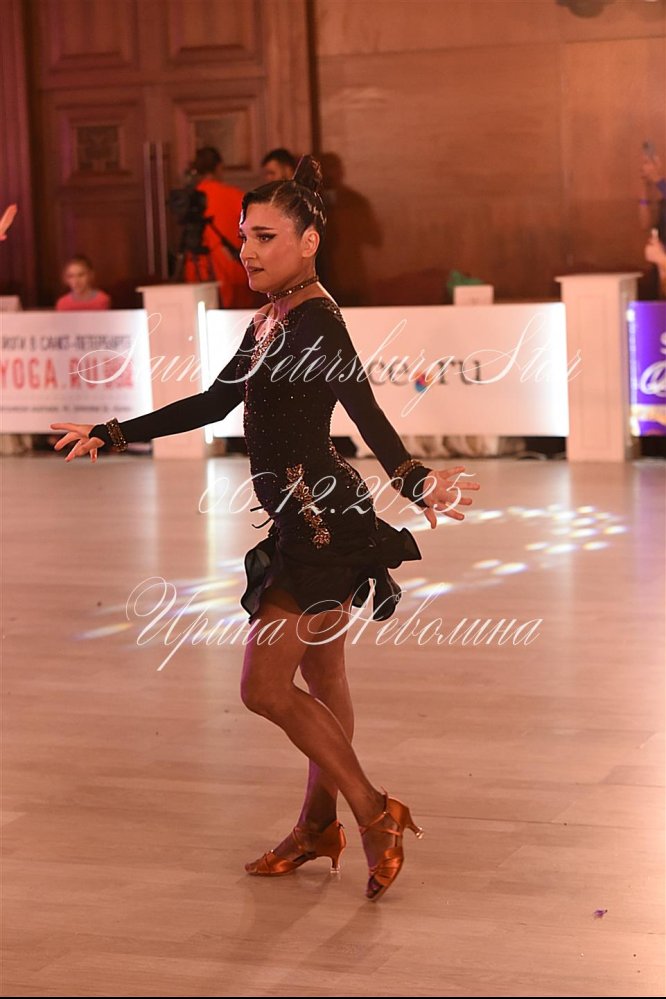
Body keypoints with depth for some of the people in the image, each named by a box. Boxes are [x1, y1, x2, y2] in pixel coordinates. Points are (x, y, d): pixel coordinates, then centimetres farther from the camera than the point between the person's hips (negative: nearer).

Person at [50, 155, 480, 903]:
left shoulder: (315, 319, -14)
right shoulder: (272, 321, 13)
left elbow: (366, 412, -28)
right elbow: (214, 403, 21)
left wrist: (415, 482, -44)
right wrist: (111, 434, 25)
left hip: (322, 523, -9)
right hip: (306, 524, 9)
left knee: (265, 687, -9)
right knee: (321, 681, 18)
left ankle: (376, 815, -2)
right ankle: (319, 827, 29)